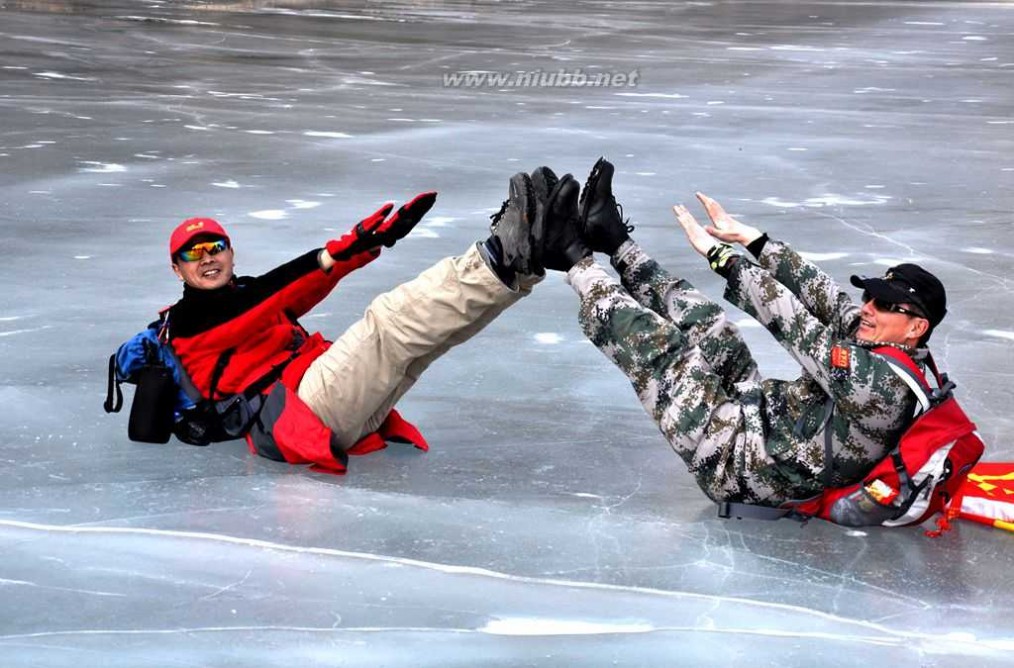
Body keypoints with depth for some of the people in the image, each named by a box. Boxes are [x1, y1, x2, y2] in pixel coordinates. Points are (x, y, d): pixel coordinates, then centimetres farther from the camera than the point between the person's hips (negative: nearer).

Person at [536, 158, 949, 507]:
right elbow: (820, 293, 4)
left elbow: (792, 320, -26)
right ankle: (615, 242, 19)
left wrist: (718, 254, -19)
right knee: (705, 322, 8)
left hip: (737, 463, -9)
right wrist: (747, 237, 3)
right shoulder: (882, 342, -1)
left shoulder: (878, 380, -29)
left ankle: (573, 258, 3)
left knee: (661, 347, -11)